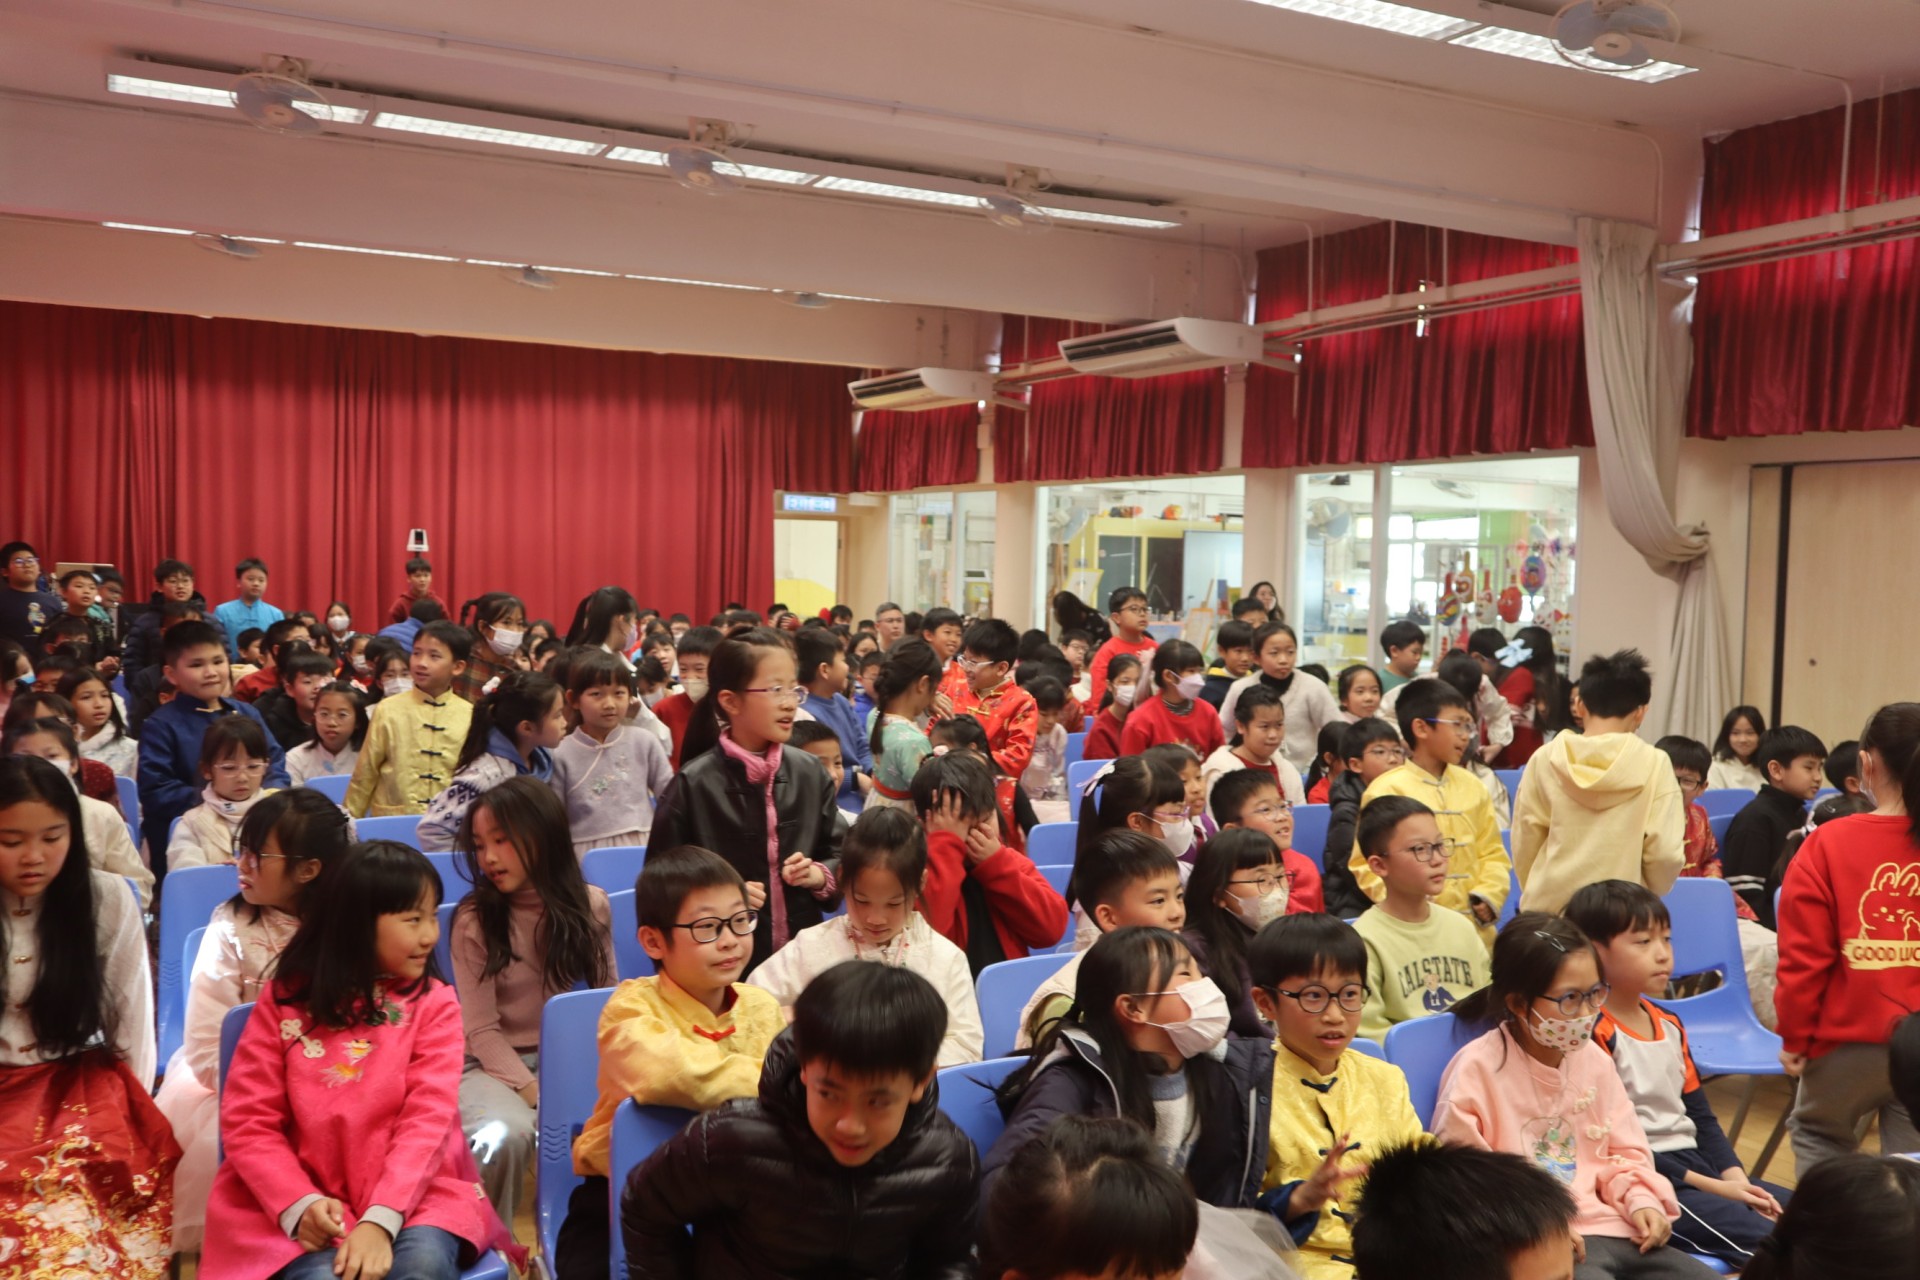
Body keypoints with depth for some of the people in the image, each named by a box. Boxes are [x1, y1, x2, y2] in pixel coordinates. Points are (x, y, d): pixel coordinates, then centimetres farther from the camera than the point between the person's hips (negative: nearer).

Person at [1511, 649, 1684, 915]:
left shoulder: (1544, 760, -2)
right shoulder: (1654, 764, -6)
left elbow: (1524, 844, 2)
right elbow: (1665, 853, -8)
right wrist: (1647, 896, 12)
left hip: (1549, 909, 2)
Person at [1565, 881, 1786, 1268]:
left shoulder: (1669, 1024, 13)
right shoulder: (1594, 1034, -14)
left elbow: (1700, 1115, 16)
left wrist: (1734, 1177, -2)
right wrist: (1706, 1186, -14)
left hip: (1693, 1161, 9)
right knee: (1773, 1241, -24)